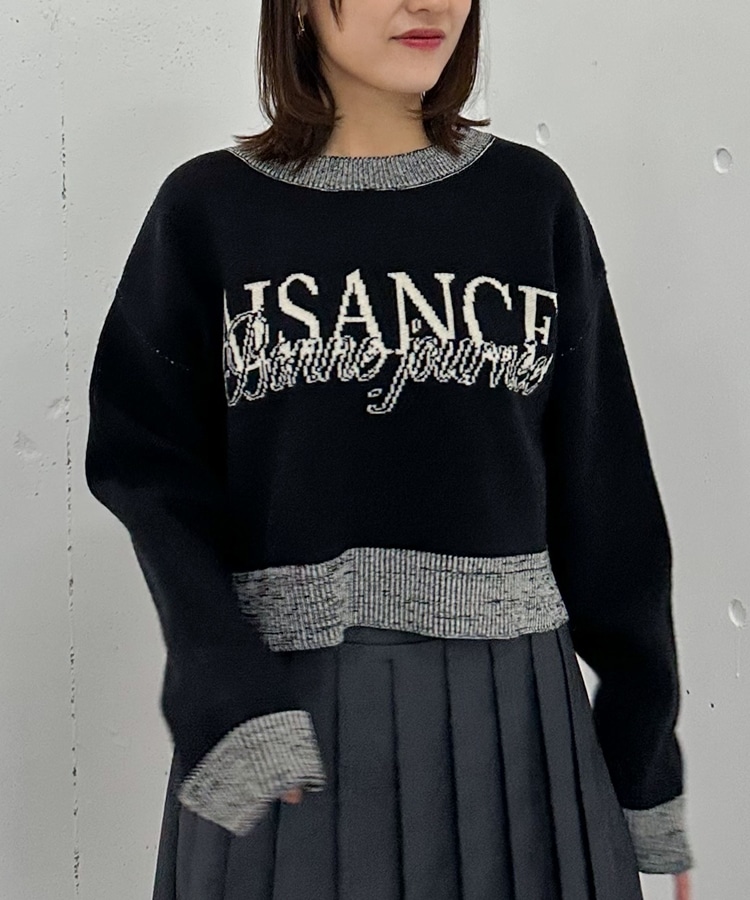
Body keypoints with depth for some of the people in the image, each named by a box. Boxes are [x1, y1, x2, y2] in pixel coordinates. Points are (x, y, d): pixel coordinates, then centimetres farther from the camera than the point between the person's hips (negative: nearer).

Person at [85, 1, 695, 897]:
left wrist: (647, 772, 5)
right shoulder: (208, 207, 2)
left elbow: (603, 486, 4)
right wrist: (226, 700, -20)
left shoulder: (532, 197, 5)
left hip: (506, 702, 1)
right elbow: (147, 459, -4)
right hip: (279, 702, -1)